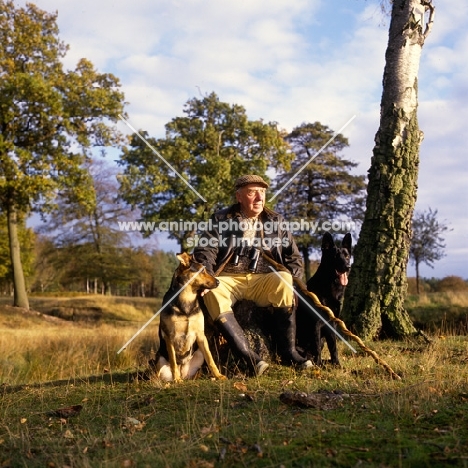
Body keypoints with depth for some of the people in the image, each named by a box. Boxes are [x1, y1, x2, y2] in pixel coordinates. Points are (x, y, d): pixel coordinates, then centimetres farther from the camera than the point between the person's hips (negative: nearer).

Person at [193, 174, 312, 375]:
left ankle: (288, 352, -23)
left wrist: (290, 278, -8)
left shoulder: (276, 221, 15)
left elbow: (294, 257, 13)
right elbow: (205, 251, -1)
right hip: (228, 280, -1)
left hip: (263, 281, 1)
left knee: (283, 280, -31)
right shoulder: (221, 219, 9)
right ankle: (250, 357, -36)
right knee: (212, 292, -34)